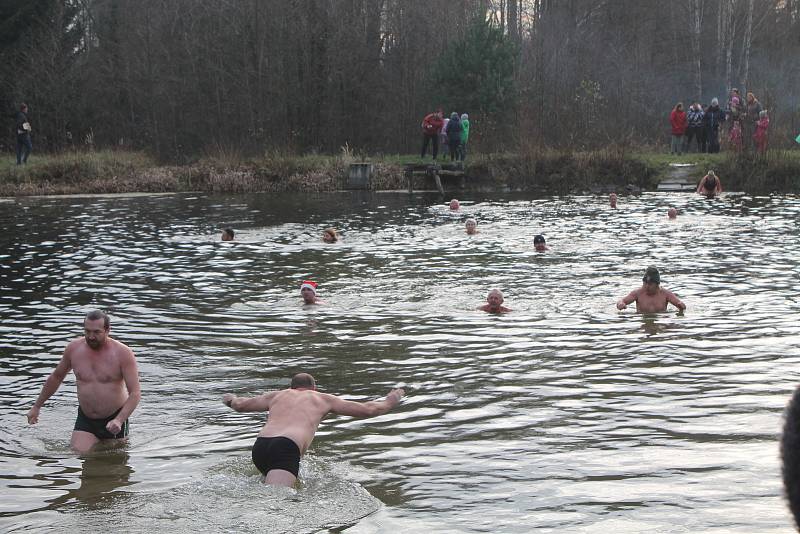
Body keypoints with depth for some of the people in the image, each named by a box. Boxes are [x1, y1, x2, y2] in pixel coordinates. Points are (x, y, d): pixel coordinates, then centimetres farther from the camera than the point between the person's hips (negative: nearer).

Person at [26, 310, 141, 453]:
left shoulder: (123, 353, -15)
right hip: (85, 420, 3)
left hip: (114, 419, -3)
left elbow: (135, 393, -18)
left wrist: (119, 420, -32)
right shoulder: (74, 348, -4)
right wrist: (36, 406, 19)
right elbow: (56, 377, 14)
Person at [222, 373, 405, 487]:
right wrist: (389, 402, 47)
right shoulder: (322, 399, 27)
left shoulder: (277, 395, 33)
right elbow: (367, 410, 28)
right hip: (287, 448, -5)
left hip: (260, 445, 5)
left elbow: (239, 405, 38)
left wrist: (231, 399, 61)